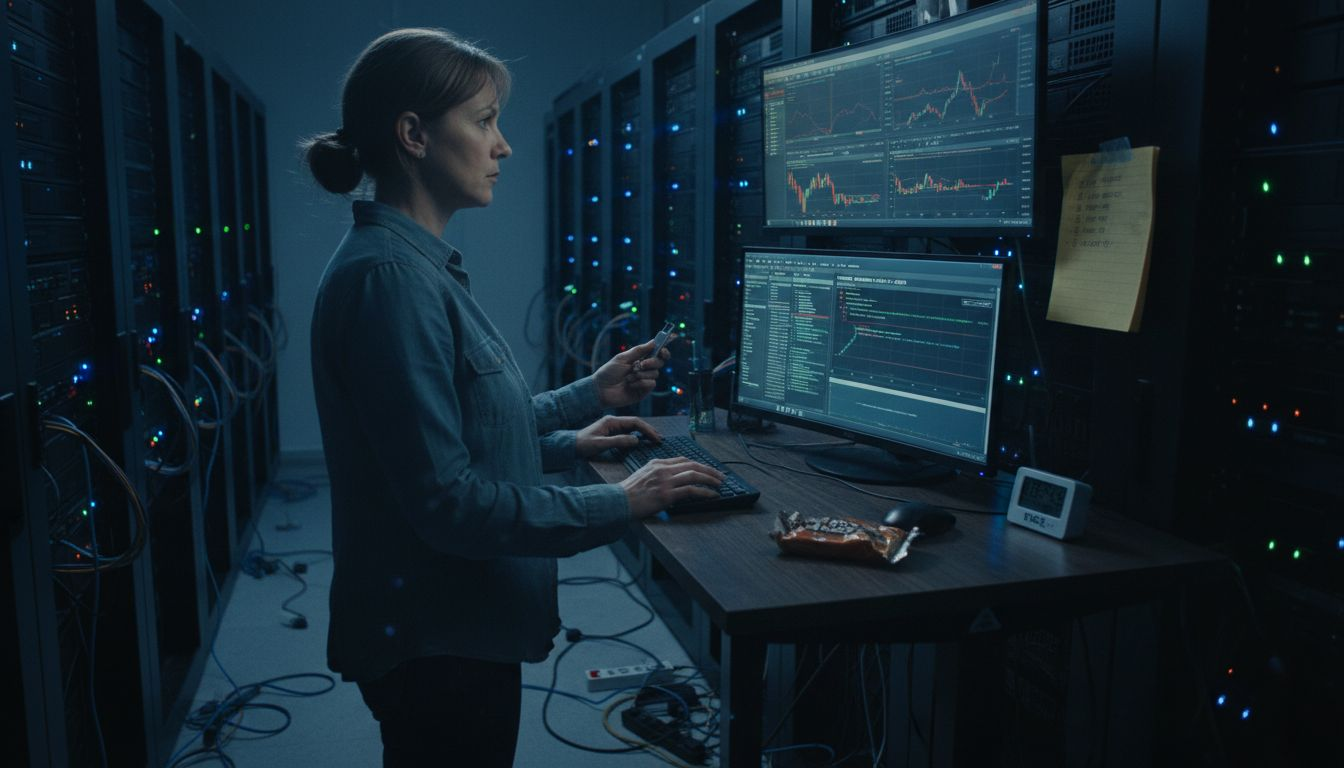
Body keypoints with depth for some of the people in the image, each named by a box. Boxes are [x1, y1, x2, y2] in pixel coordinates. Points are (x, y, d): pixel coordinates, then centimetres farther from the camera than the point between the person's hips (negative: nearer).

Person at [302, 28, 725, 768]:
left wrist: (586, 399, 15)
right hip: (435, 641, -9)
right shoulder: (388, 275, -23)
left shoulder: (420, 264, 6)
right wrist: (622, 504, -19)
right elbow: (446, 500, -25)